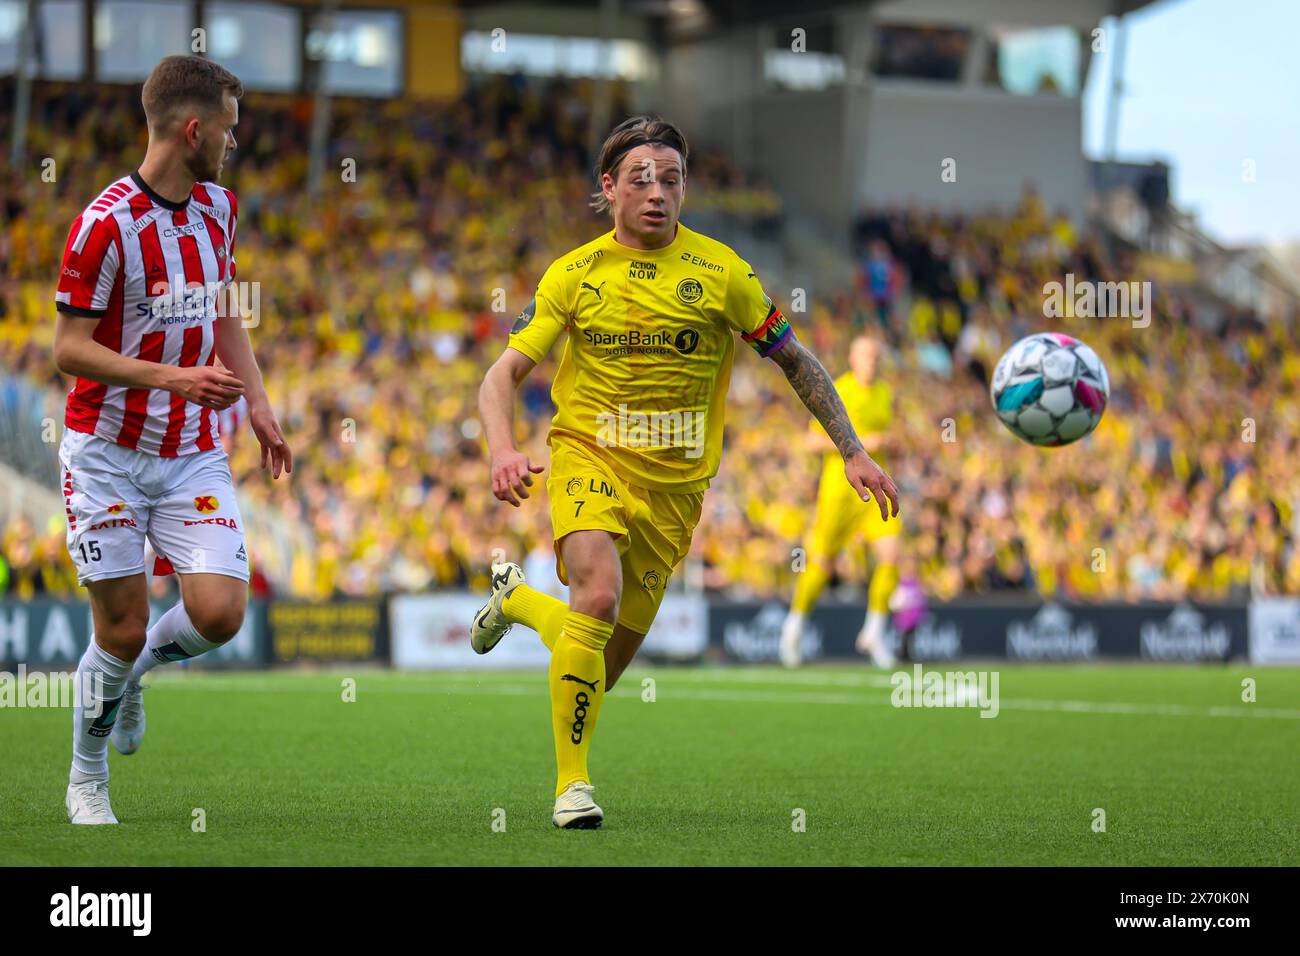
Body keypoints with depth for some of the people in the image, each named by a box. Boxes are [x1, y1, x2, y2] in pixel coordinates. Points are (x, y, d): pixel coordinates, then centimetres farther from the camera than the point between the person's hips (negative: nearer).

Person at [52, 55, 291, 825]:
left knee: (219, 612, -12)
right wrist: (173, 378, -26)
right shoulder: (106, 225, -16)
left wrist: (258, 403, 10)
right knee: (122, 628, -2)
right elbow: (69, 348, -16)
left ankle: (134, 670, 21)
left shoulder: (219, 208, 6)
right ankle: (87, 776, 22)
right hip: (108, 451, -5)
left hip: (195, 457, 5)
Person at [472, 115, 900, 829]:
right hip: (588, 457, -1)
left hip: (674, 483, 2)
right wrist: (502, 449, -19)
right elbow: (503, 375, 0)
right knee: (600, 592, -31)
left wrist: (852, 452, 3)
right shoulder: (573, 274, -1)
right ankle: (572, 783, -20)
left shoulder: (718, 271, -2)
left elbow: (796, 361, 8)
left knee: (602, 669, 5)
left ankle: (519, 599, 38)